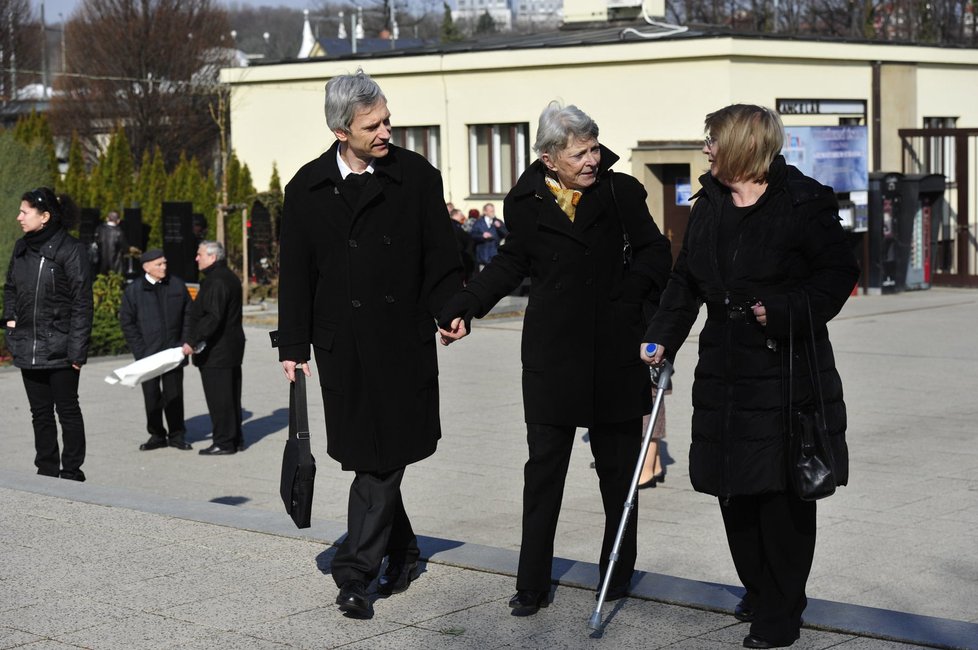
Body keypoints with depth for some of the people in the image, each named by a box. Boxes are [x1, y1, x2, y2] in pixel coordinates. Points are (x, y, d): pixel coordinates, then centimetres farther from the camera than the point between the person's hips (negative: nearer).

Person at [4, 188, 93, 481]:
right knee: (40, 412, 12)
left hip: (59, 347, -6)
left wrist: (77, 349, -15)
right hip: (27, 346, 6)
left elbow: (82, 303, -12)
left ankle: (72, 470, 13)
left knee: (67, 410, 4)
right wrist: (10, 319, 7)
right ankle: (46, 470, 20)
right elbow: (10, 288, 23)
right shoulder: (22, 247, 8)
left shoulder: (71, 250, -12)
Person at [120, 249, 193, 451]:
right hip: (148, 353, -1)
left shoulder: (177, 286, 5)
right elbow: (127, 322, 0)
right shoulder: (133, 291, -1)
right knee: (152, 395, 5)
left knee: (174, 394, 4)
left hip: (173, 351, 1)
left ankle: (177, 435, 12)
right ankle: (156, 435, 14)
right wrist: (140, 351, -7)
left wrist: (184, 343, 1)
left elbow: (188, 315, 10)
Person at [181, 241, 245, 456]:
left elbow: (212, 317, -26)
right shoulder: (229, 277, 16)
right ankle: (236, 439, 21)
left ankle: (224, 442, -2)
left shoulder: (216, 281, -18)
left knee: (218, 398, -5)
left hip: (216, 351, -11)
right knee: (231, 396, 15)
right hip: (232, 348, 11)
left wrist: (192, 341, -24)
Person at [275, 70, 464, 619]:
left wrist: (449, 309, -11)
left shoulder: (416, 176, 1)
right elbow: (296, 274, 8)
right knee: (364, 454, 7)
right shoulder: (307, 189, 5)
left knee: (385, 456, -4)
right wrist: (294, 345, 5)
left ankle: (356, 570, -1)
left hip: (402, 339, -2)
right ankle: (402, 553, 24)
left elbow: (440, 254, 4)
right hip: (342, 344, 2)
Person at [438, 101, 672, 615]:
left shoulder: (620, 192, -2)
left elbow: (654, 251, 6)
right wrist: (463, 309, 4)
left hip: (614, 350, 0)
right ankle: (532, 585, 7)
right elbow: (512, 263, 12)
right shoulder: (526, 203, -1)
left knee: (617, 466, 11)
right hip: (552, 353, 0)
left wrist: (630, 291, -12)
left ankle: (618, 575, 25)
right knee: (544, 467, 1)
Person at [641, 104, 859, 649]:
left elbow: (839, 273, -9)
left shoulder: (804, 202, -9)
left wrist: (783, 312, -21)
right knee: (736, 490, 11)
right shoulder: (709, 205, 12)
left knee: (783, 493, -2)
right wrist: (662, 338, 3)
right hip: (726, 369, 7)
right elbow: (686, 281, 15)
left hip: (788, 369, -7)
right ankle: (761, 593, 27)